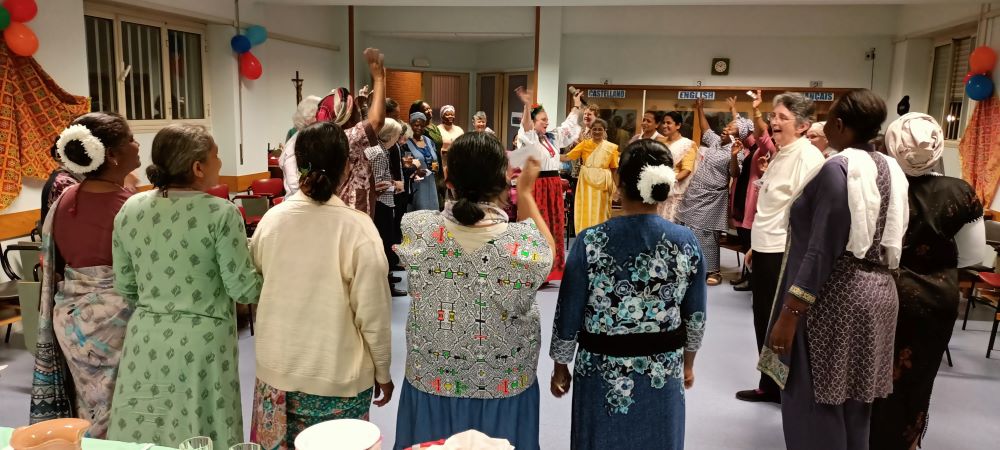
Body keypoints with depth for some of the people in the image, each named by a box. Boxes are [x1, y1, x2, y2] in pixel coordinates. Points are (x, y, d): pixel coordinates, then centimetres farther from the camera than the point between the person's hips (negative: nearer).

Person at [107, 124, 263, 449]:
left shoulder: (129, 209, 1)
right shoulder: (221, 213, -15)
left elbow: (124, 286, 8)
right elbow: (243, 289, -14)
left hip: (146, 341, 5)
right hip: (202, 343, -5)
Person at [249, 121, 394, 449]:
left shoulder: (272, 219, -8)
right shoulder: (357, 227, -20)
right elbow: (372, 313, -15)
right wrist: (382, 371, -1)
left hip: (278, 368, 4)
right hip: (337, 375, -3)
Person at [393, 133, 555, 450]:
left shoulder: (416, 230, -20)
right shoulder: (525, 242, -24)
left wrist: (468, 178, 8)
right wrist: (525, 192, 8)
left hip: (432, 384, 1)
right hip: (504, 388, -1)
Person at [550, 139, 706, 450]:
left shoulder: (590, 242, -17)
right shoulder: (686, 242, -10)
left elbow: (568, 315, -9)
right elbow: (696, 316, 1)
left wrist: (561, 366, 6)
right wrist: (687, 363, 17)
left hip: (603, 373, -2)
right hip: (663, 373, 2)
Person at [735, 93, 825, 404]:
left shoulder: (808, 157, -15)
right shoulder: (780, 155, 14)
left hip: (784, 254, -9)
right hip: (765, 250, 9)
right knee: (764, 322, 17)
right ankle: (770, 386, 31)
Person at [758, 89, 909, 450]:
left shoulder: (838, 169, -17)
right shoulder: (890, 169, 9)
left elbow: (822, 250, -21)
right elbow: (887, 237, 13)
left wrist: (788, 314, -19)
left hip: (835, 298, -9)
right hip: (877, 291, 9)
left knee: (815, 403, 4)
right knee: (852, 402, 20)